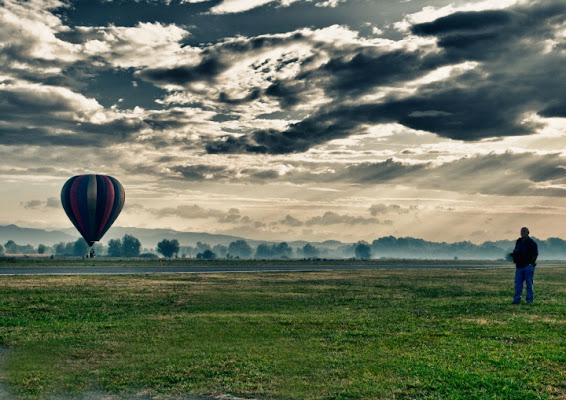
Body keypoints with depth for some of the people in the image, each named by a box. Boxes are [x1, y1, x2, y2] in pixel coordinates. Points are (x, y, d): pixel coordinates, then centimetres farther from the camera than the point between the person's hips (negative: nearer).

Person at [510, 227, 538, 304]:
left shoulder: (532, 243, -4)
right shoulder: (518, 241, 15)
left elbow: (535, 255, -6)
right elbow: (516, 251, 27)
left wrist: (531, 264, -13)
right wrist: (514, 253, 4)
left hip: (528, 266, -6)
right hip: (519, 266, 6)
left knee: (529, 283, -2)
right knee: (518, 283, 2)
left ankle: (530, 300, 3)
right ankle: (517, 299, 4)